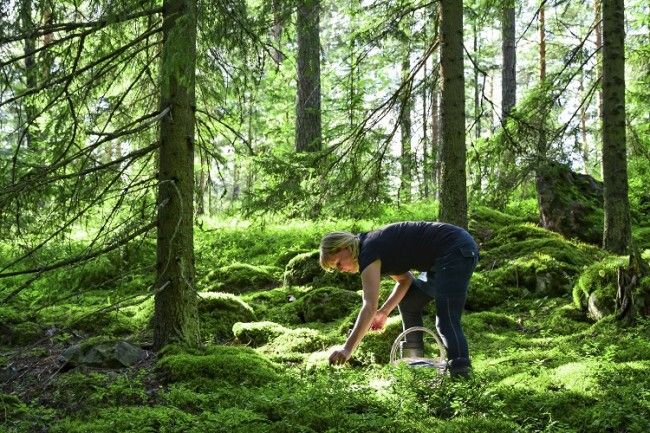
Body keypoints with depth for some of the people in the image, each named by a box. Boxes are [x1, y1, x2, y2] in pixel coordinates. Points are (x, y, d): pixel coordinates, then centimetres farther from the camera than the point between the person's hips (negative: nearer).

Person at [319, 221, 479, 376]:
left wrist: (347, 349, -28)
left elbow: (369, 307, -25)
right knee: (407, 302, 17)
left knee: (446, 321, -17)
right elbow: (404, 279, 20)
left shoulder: (368, 253, -17)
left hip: (456, 251, -10)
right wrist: (384, 311, 8)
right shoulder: (373, 244, 13)